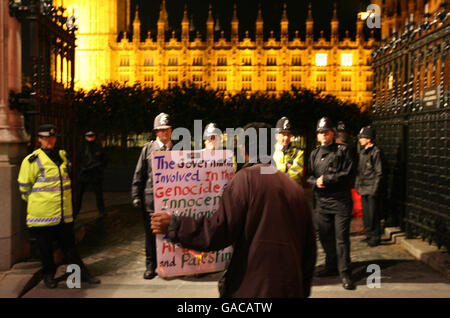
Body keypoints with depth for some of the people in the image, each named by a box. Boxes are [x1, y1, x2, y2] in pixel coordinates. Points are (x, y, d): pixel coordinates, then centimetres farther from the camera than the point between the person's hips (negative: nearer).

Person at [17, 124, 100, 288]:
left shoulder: (63, 156, 10)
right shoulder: (32, 160, -7)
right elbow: (24, 186, -1)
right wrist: (35, 201, 8)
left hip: (64, 213, 4)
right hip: (42, 213, -4)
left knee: (69, 245, 12)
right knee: (45, 247, 8)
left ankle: (82, 274, 17)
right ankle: (49, 275, 26)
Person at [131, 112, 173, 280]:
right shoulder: (148, 148, 6)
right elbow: (139, 174, 6)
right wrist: (136, 196, 0)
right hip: (150, 197, 0)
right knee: (151, 233, 7)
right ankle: (150, 265, 20)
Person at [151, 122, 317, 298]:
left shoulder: (245, 178, -10)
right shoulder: (295, 186, 8)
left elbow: (221, 230, -18)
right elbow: (309, 245, 12)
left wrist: (174, 226, -9)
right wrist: (303, 289, 23)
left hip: (251, 289, -6)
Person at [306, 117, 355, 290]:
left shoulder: (342, 150, 1)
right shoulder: (314, 154, 15)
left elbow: (347, 173, -7)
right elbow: (309, 176, 13)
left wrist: (326, 179, -13)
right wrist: (315, 182, -8)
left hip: (340, 200, -5)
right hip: (321, 201, 5)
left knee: (341, 237, -4)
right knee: (325, 236, 11)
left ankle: (345, 273, 3)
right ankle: (331, 267, 27)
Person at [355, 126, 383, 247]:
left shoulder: (376, 152, -11)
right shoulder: (362, 152, 13)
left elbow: (379, 173, -12)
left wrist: (374, 189, -15)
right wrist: (357, 184, 15)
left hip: (371, 188, -8)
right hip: (363, 189, 8)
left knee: (373, 214, -2)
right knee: (365, 213, 14)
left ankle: (375, 237, 8)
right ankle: (369, 235, 25)